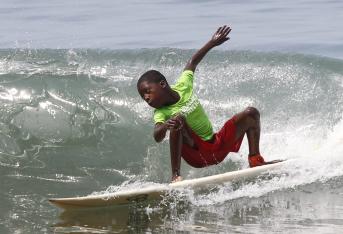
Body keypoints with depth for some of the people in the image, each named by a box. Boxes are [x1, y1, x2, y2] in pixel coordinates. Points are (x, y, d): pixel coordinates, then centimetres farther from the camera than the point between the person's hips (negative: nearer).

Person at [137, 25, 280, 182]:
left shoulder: (182, 86, -2)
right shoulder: (161, 113, -13)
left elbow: (192, 63, 17)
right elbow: (157, 137, -34)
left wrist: (212, 43, 22)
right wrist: (165, 126, -56)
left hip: (217, 146, 5)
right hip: (196, 155, -5)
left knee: (251, 113, 2)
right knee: (178, 119, -33)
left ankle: (255, 159, 5)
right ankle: (175, 176, -34)